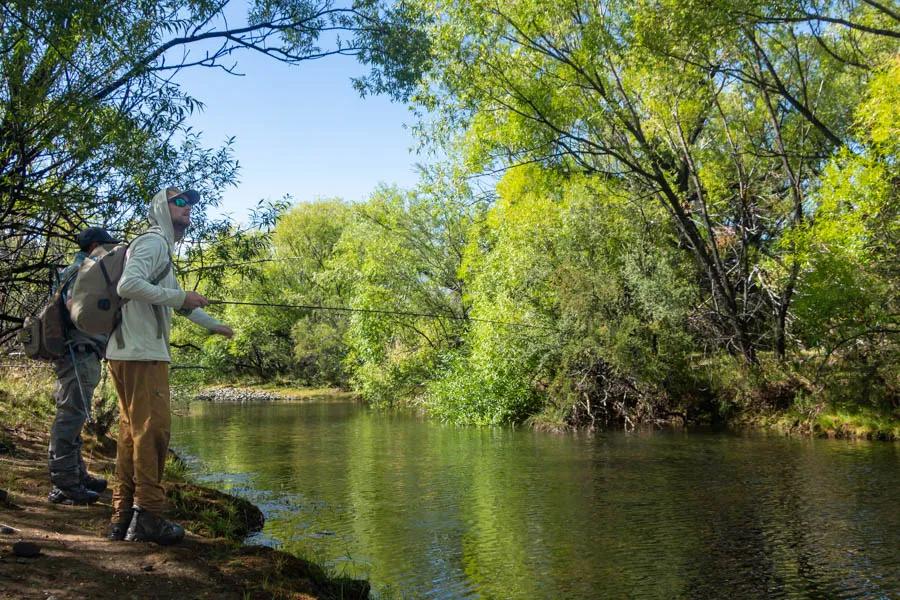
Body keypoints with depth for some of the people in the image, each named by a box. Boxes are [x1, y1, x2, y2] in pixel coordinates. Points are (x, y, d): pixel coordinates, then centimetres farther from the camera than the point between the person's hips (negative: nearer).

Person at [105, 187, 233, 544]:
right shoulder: (153, 241, -6)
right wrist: (180, 297, -17)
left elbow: (176, 302, 36)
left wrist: (213, 325, 43)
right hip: (140, 354, -10)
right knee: (152, 430, -10)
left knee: (132, 433, 10)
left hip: (134, 354, 10)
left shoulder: (163, 248, 25)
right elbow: (128, 285, -22)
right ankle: (147, 517, -8)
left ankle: (124, 519, 14)